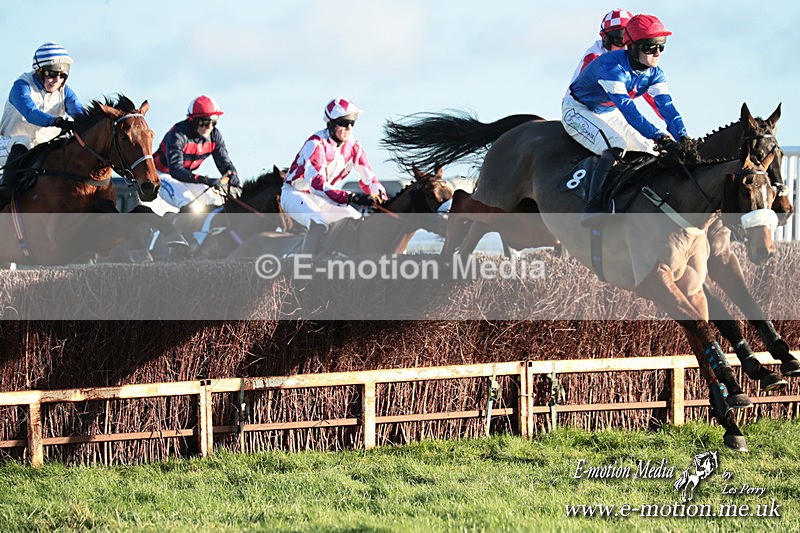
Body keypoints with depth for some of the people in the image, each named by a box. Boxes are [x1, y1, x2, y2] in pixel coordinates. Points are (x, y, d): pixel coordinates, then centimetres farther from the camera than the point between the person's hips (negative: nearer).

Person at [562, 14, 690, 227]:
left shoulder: (654, 73, -10)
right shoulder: (612, 65, -35)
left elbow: (666, 105, -18)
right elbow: (626, 107, -44)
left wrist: (682, 137, -37)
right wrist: (659, 137, -53)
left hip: (609, 115, 9)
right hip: (579, 111, -9)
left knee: (655, 151, -1)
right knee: (616, 146, -35)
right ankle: (592, 207, -43)